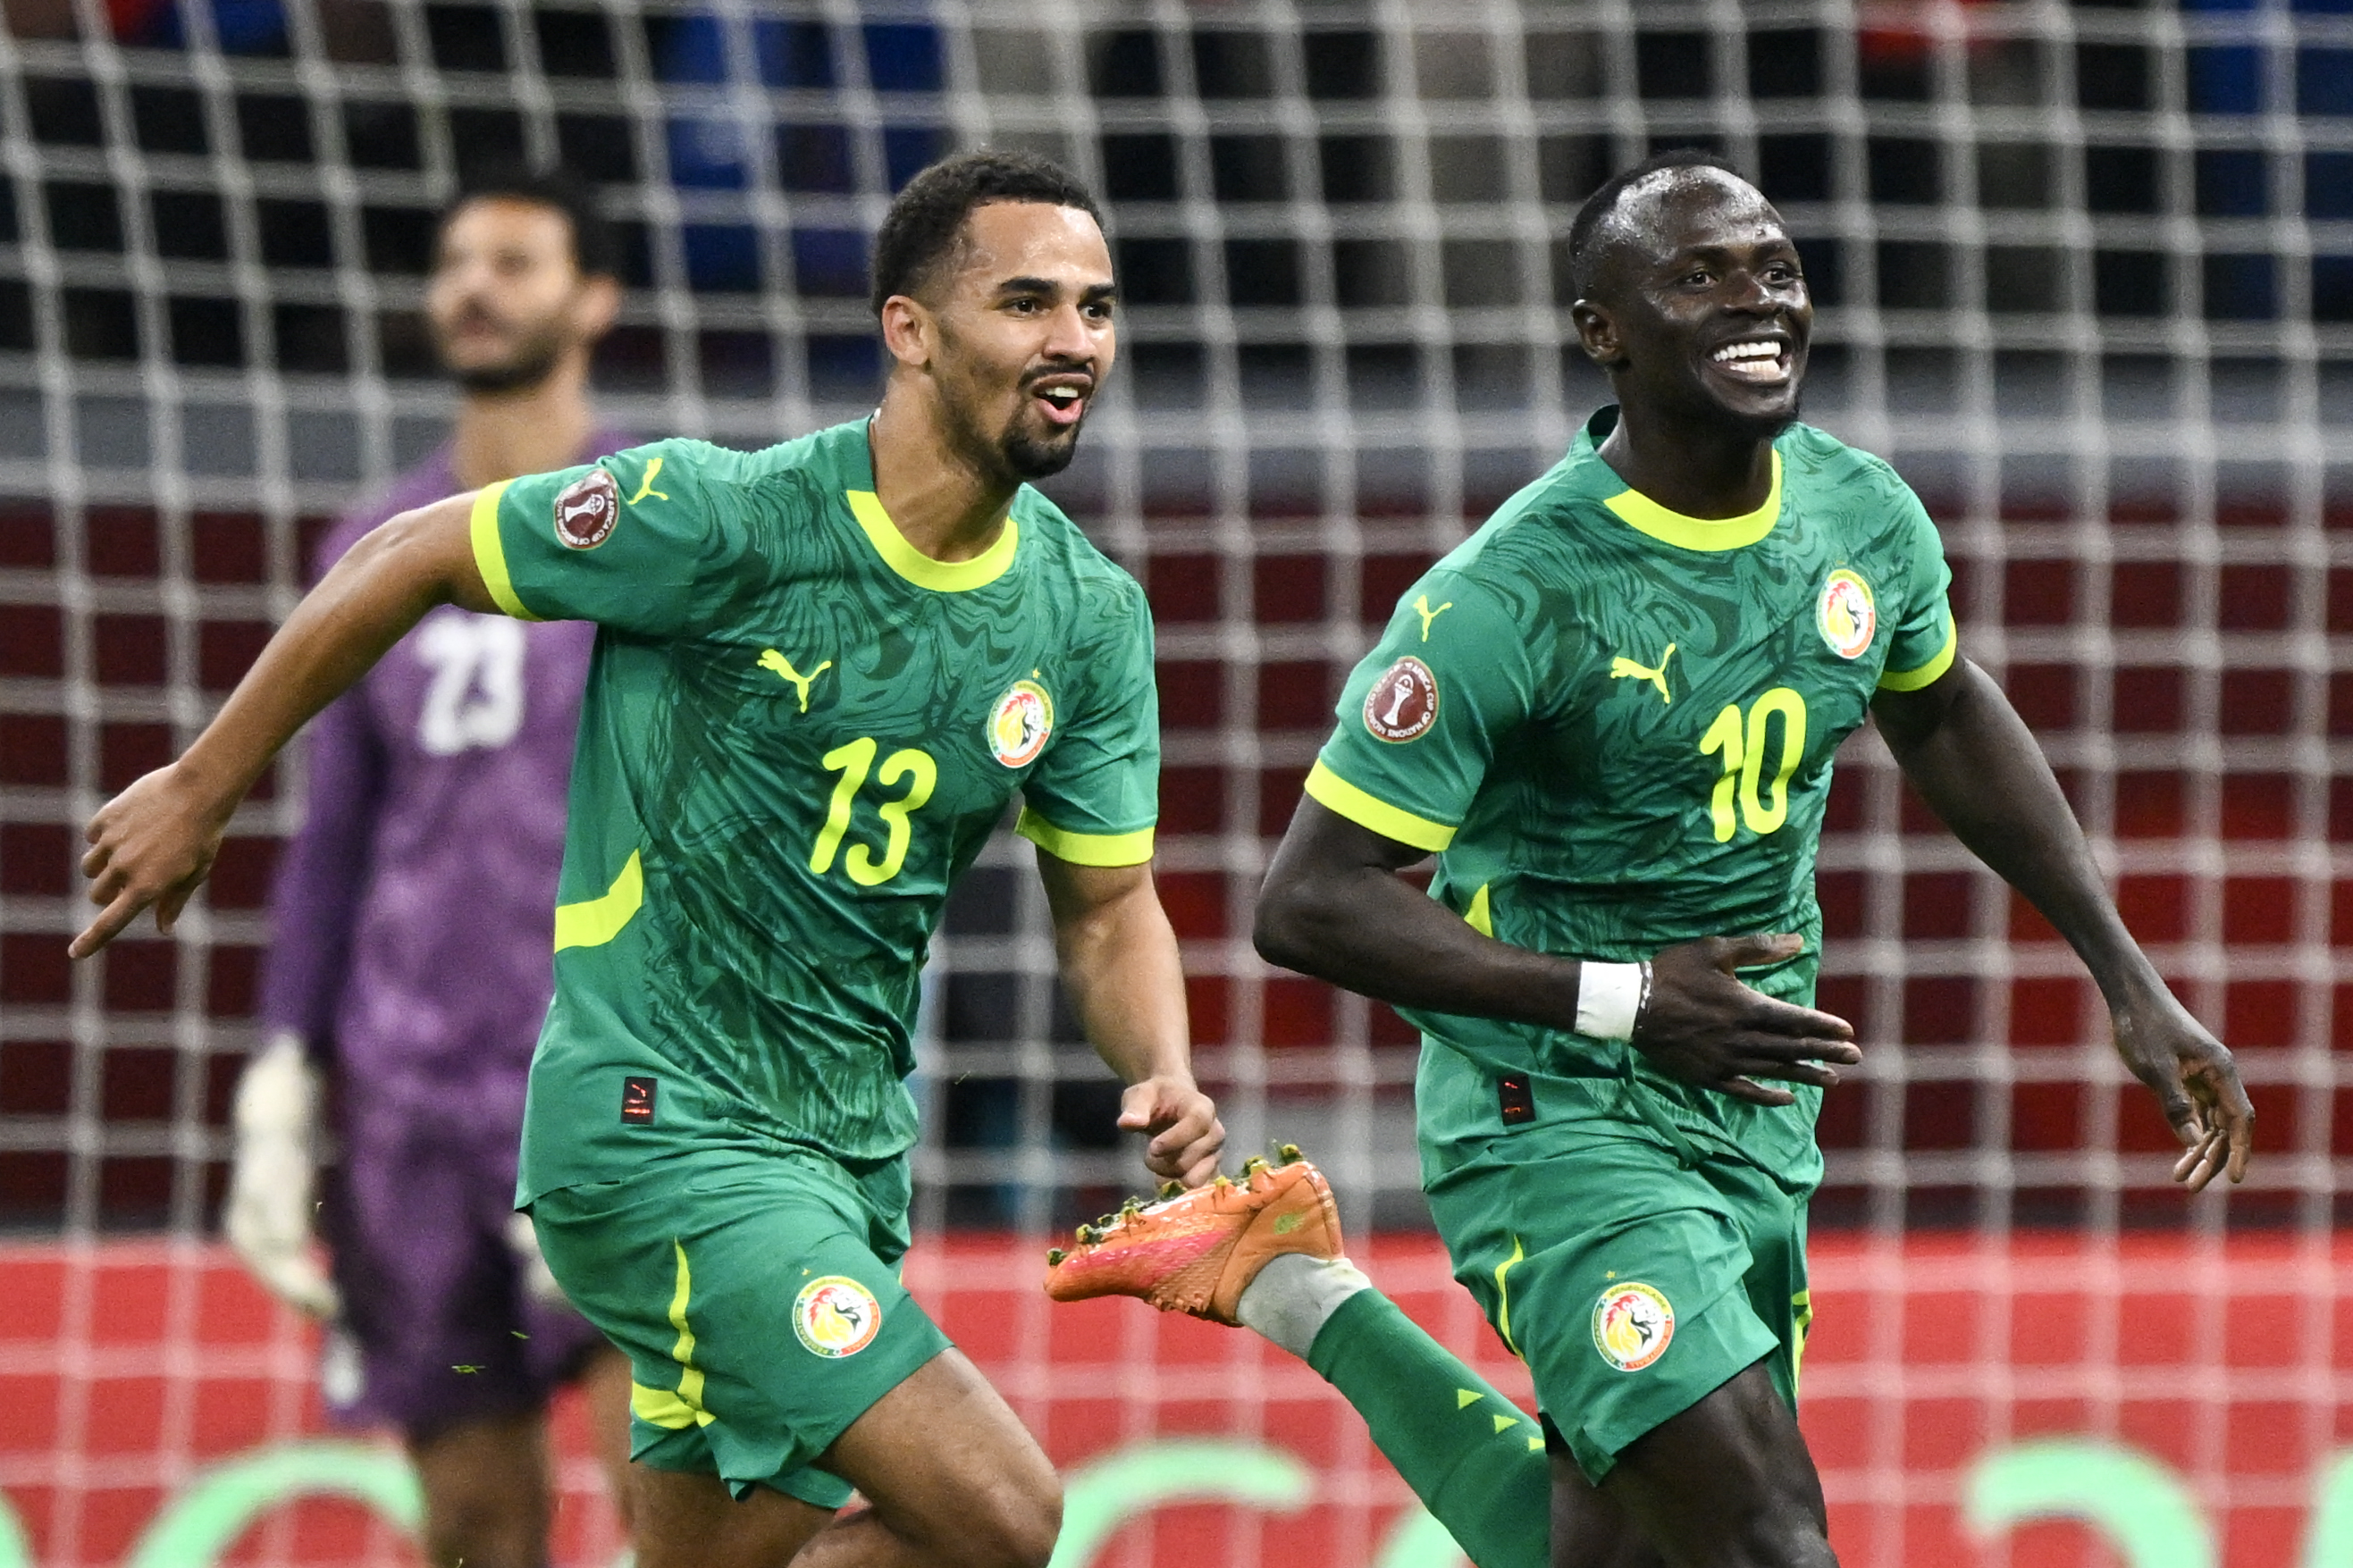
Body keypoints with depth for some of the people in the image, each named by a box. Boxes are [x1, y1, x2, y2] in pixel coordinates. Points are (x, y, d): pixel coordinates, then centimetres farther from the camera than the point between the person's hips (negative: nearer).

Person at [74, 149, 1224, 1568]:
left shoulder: (1093, 617, 2)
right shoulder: (724, 520, -16)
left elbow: (1109, 906, 11)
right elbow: (409, 561, -4)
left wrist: (1165, 1078, -11)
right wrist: (203, 791, 4)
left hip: (853, 1137, 7)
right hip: (657, 1125, -7)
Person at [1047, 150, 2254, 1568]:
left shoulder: (1863, 518, -1)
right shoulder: (1509, 598, -21)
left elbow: (1946, 718, 22)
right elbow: (1311, 903, -18)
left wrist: (2126, 976, 19)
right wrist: (1624, 1004, -24)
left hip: (1758, 1119, 7)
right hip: (1554, 1120, -7)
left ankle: (1303, 1293, 29)